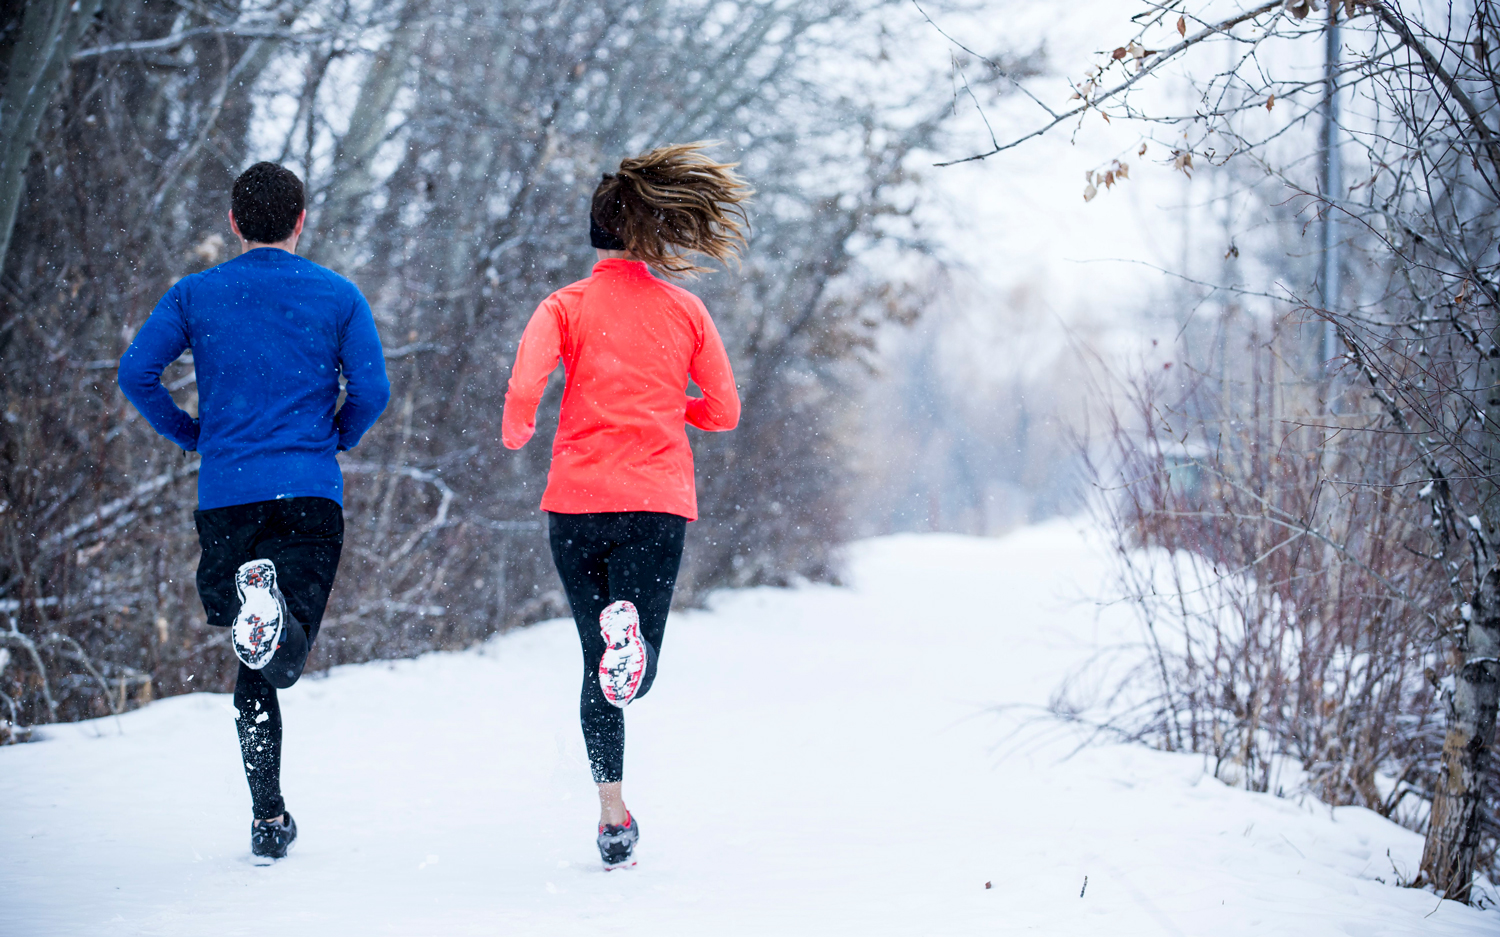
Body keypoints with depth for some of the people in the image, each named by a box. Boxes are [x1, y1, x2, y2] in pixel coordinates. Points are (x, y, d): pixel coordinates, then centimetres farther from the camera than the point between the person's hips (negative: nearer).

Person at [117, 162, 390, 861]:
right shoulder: (339, 296, 6)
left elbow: (136, 372, -2)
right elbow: (371, 389, -2)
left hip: (226, 495, 1)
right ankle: (275, 610, -41)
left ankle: (268, 816, 4)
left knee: (251, 673, 12)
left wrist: (189, 434, 13)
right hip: (312, 494, -1)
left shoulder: (194, 295, 8)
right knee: (284, 660, -6)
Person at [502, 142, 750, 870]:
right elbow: (723, 411, 11)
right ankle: (630, 629, -38)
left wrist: (516, 434, 9)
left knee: (600, 666, 13)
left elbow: (524, 387, -13)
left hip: (578, 502, 0)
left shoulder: (566, 306, 2)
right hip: (658, 503, 0)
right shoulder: (685, 310, 8)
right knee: (635, 675, -2)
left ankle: (613, 817, 8)